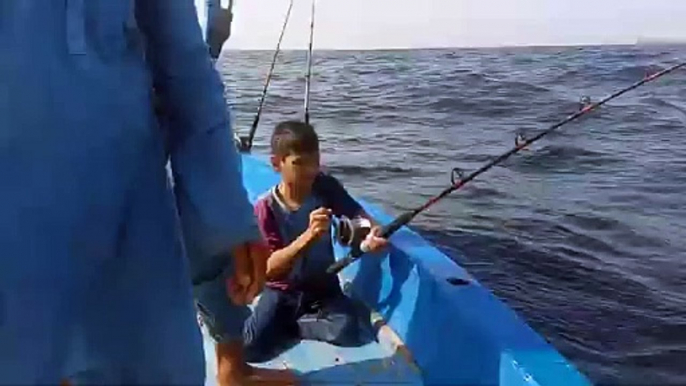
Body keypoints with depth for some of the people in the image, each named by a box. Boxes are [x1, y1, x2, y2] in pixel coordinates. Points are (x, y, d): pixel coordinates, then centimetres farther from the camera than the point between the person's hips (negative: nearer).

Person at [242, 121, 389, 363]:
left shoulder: (325, 187, -8)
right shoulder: (265, 208, -16)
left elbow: (359, 215, -11)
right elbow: (268, 269, -24)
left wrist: (372, 233, -37)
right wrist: (307, 236, -40)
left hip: (323, 289, 2)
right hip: (282, 293, -2)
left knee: (350, 333, -26)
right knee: (249, 349, -22)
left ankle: (288, 325, 0)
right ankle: (284, 323, 10)